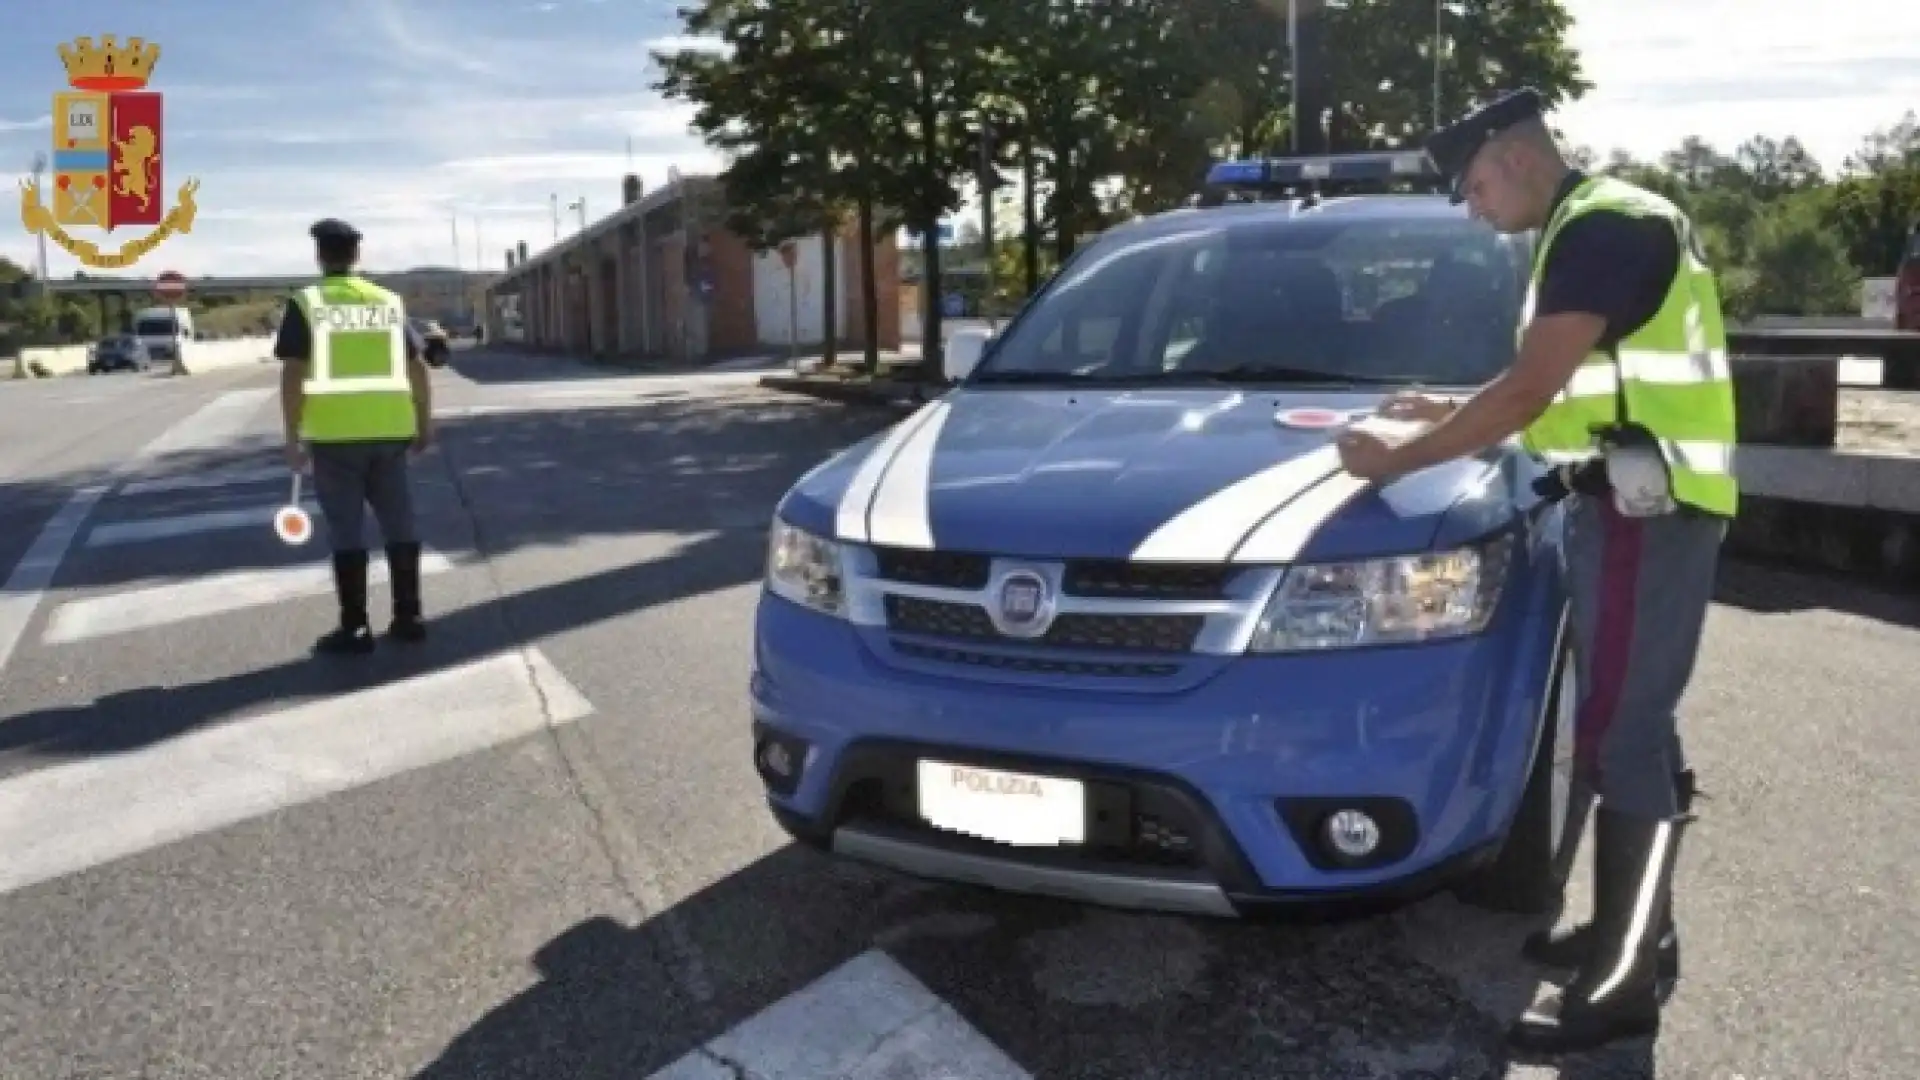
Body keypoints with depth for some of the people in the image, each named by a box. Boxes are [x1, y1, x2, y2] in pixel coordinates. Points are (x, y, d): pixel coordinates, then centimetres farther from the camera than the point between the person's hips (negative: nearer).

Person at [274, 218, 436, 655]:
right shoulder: (389, 303, 8)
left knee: (346, 530, 2)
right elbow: (418, 367, 9)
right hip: (388, 431, 3)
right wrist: (424, 424, 16)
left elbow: (293, 375, -9)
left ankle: (355, 628, 4)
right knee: (398, 523, 10)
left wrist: (292, 438, -5)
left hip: (334, 434, -3)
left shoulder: (306, 304, -3)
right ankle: (409, 617, 14)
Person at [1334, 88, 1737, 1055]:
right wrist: (1450, 414, 20)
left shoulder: (1601, 227, -14)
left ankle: (1624, 982, 0)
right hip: (1628, 501, 11)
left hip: (1644, 504, -11)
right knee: (1630, 727, 15)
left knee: (1622, 737, -8)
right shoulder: (1601, 228, 19)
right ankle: (1635, 932, 26)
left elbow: (1529, 393, -20)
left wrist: (1398, 461, -13)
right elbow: (1565, 389, 23)